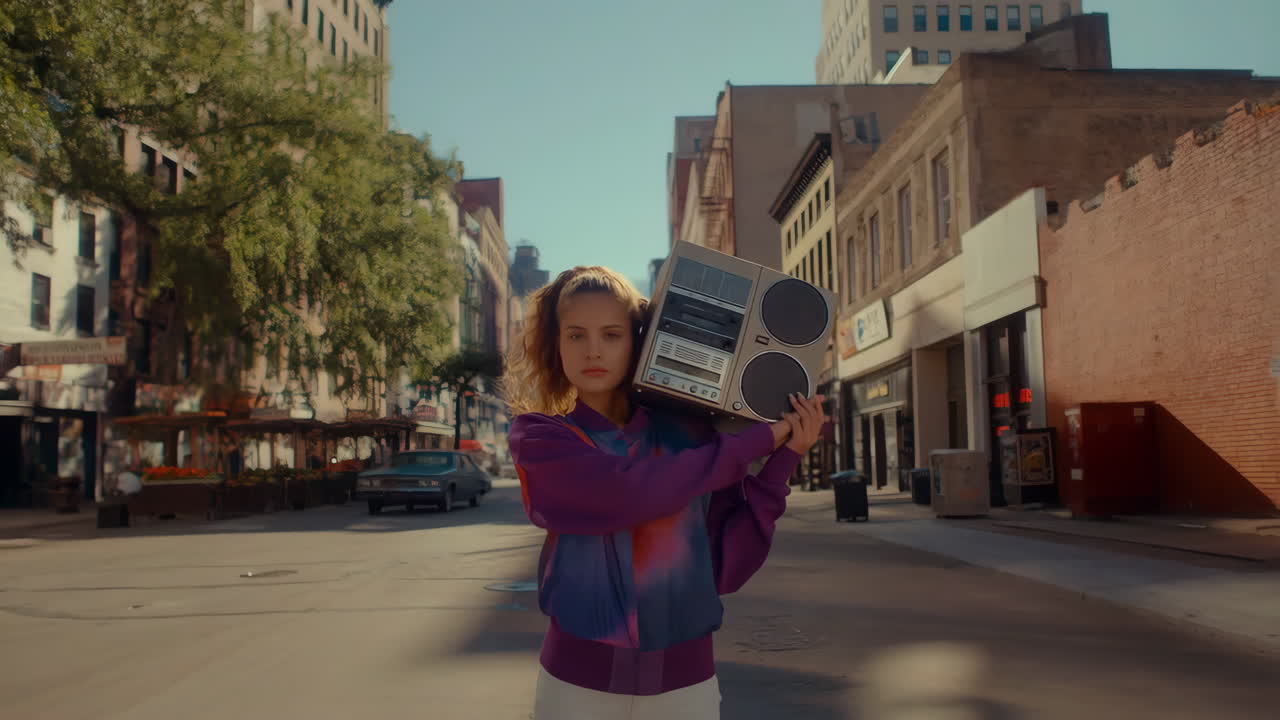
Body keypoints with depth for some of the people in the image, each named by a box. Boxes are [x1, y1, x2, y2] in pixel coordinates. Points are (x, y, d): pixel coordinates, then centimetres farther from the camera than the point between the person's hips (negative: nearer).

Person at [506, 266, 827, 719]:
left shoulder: (687, 432, 0)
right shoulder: (539, 436, -5)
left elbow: (726, 568, -3)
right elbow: (629, 493, -23)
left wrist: (781, 460, -10)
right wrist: (756, 441, -15)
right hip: (577, 683, -1)